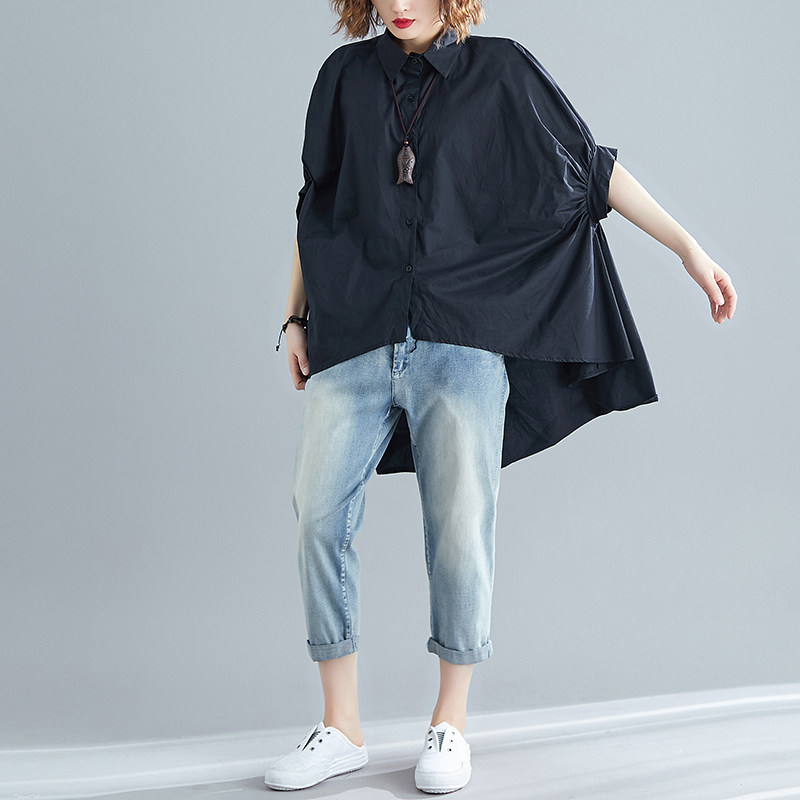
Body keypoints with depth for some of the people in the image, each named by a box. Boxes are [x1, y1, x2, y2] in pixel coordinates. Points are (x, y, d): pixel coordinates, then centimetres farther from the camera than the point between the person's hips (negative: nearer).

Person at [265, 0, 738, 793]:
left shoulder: (502, 71, 4)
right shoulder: (346, 76, 11)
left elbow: (593, 169, 9)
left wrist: (689, 249, 6)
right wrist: (295, 319, 16)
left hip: (462, 346, -2)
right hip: (352, 343, 3)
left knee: (461, 531, -5)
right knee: (319, 517, -4)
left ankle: (450, 723, 16)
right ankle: (341, 728, 10)